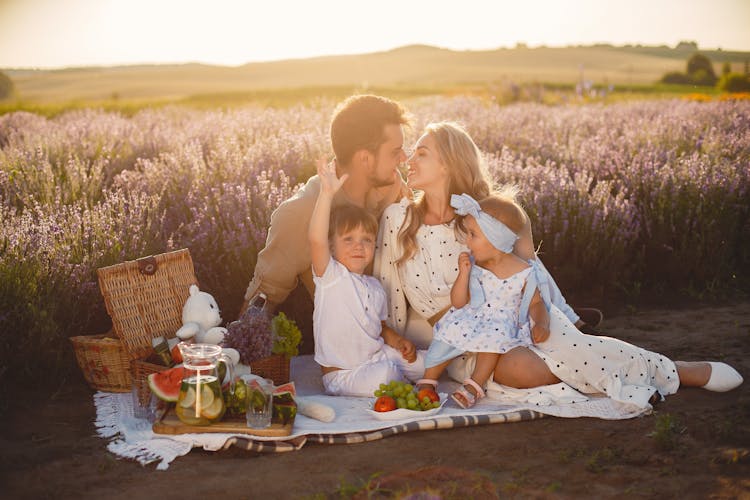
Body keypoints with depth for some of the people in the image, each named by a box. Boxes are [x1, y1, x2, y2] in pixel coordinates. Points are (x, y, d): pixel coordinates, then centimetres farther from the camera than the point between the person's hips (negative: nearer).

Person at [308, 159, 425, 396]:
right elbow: (316, 239, -31)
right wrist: (327, 193, -40)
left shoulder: (376, 288, 10)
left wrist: (398, 341, 2)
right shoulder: (331, 275, -12)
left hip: (378, 357, 7)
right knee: (385, 372, -30)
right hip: (341, 375, -7)